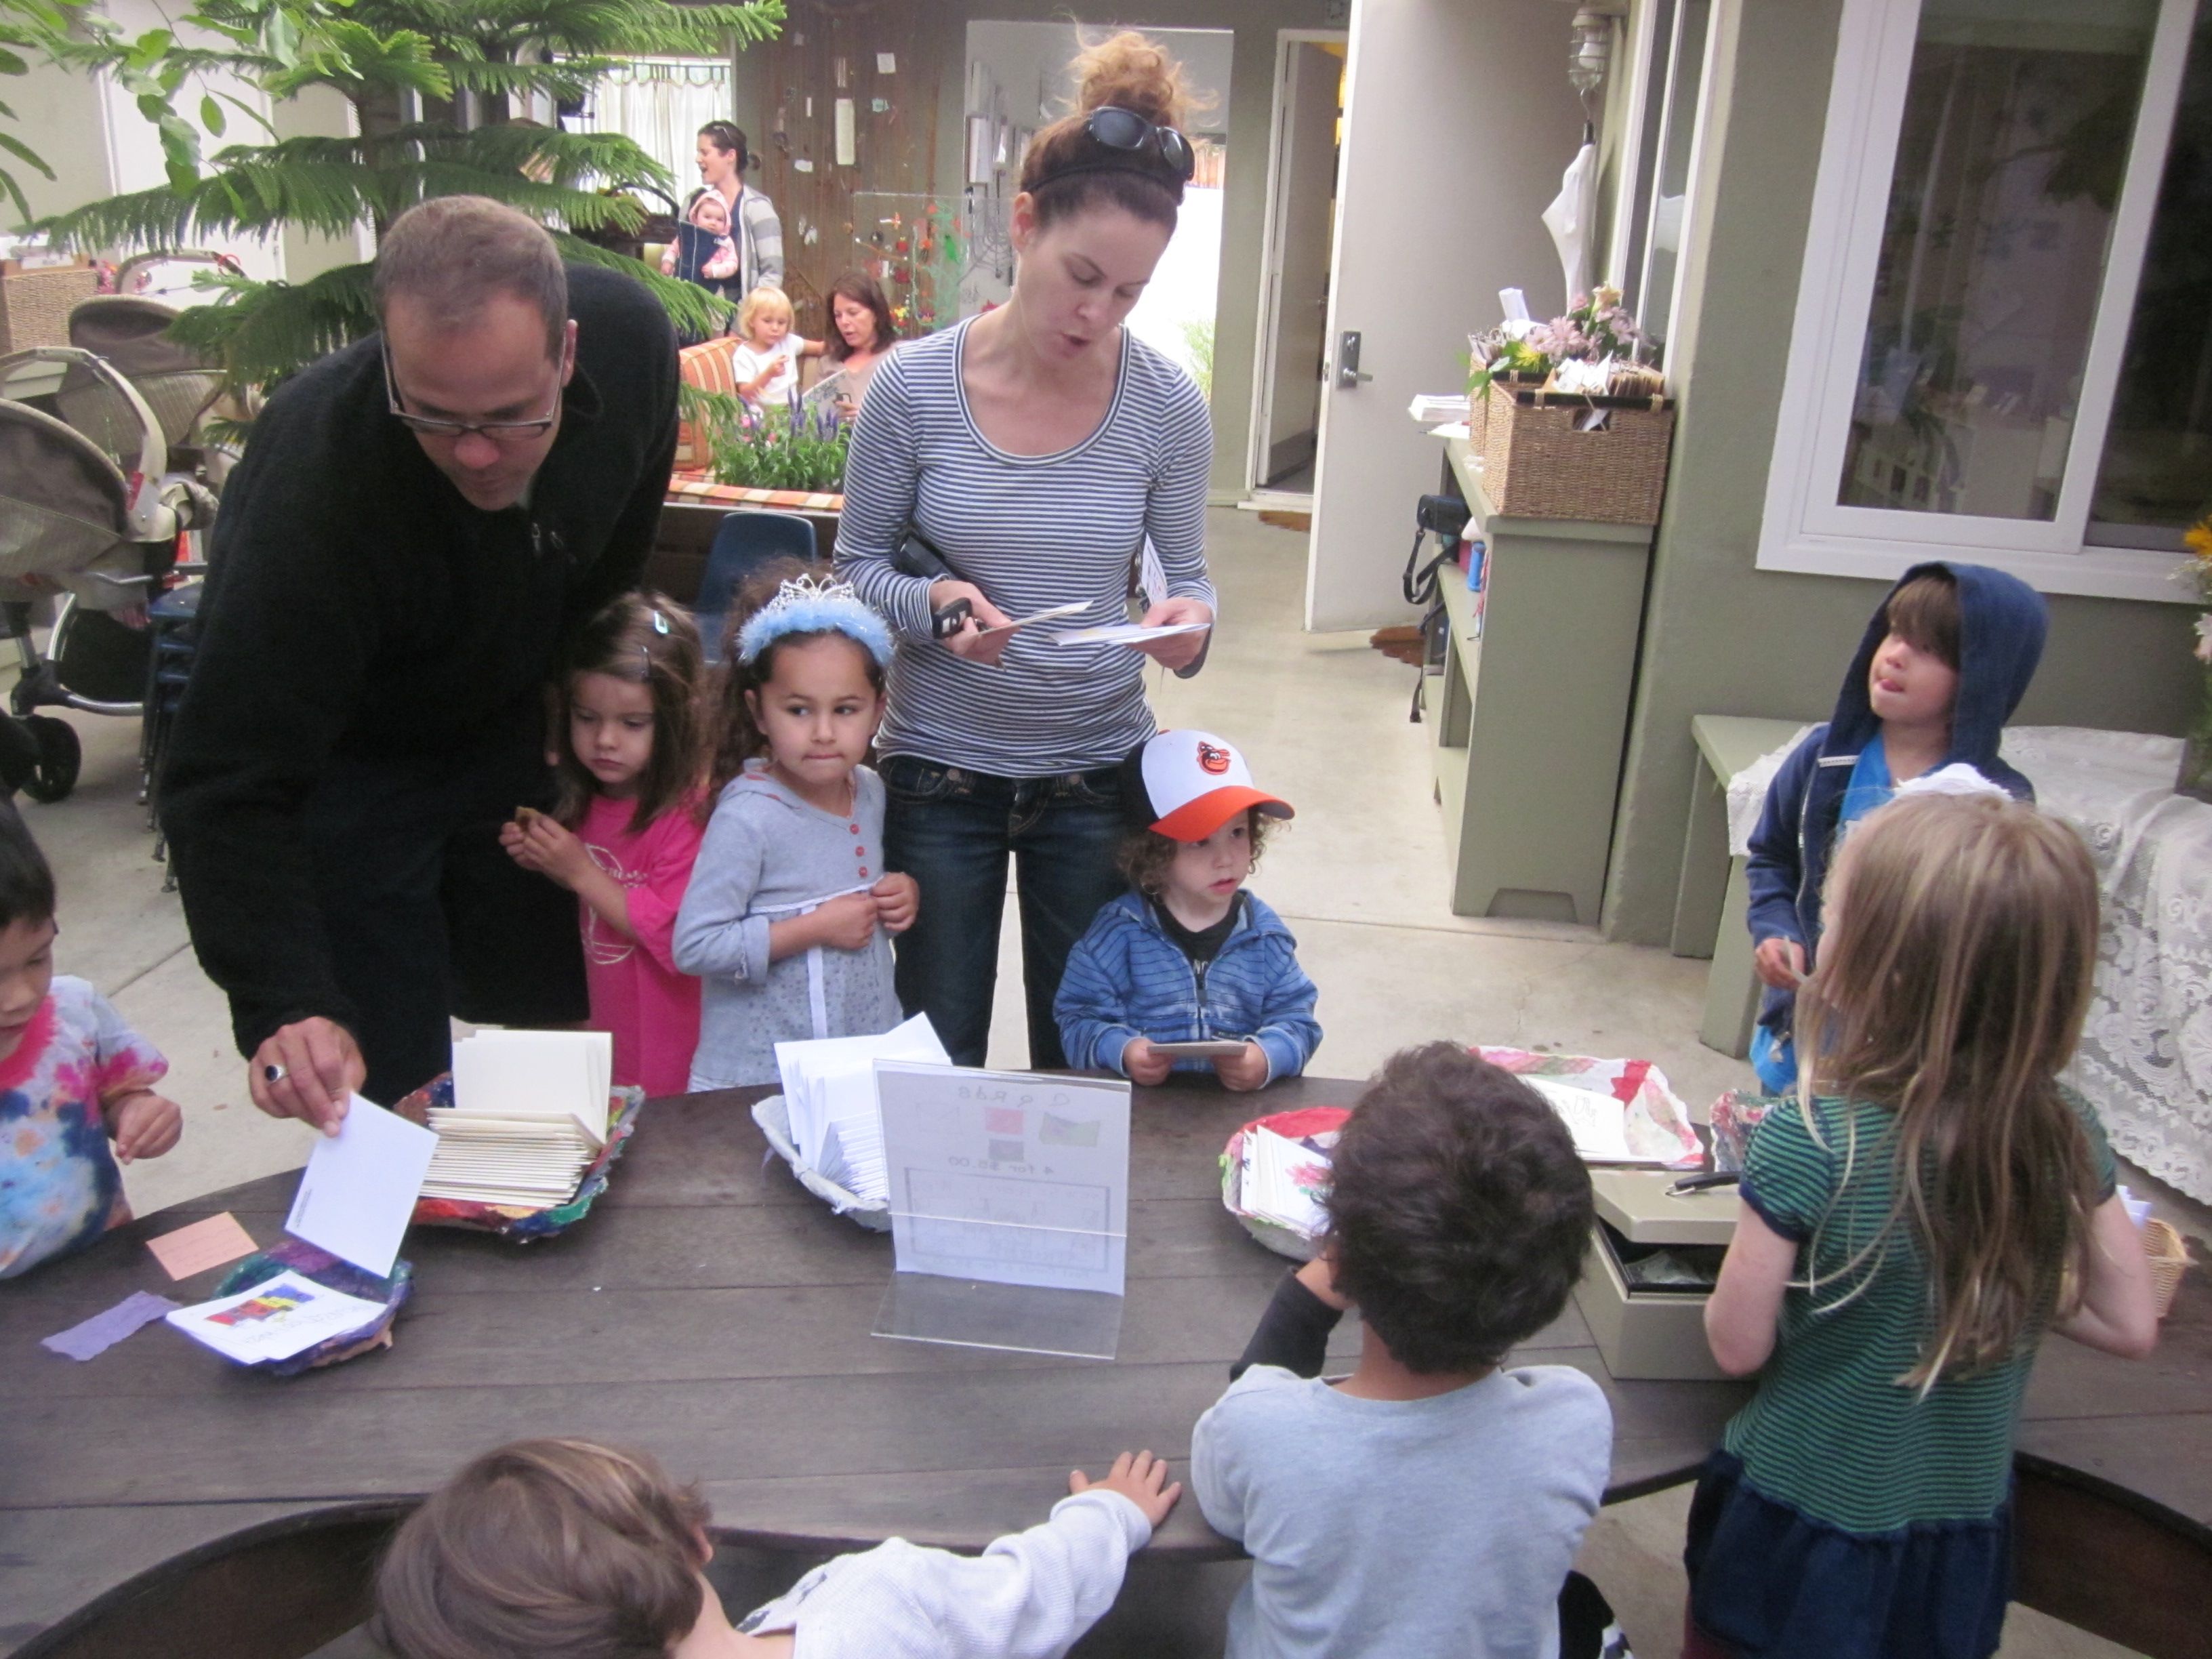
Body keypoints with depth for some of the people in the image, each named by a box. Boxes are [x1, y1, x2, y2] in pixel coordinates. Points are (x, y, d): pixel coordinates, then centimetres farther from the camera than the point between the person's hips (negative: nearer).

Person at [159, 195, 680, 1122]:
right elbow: (232, 788, -34)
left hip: (508, 722, 5)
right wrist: (285, 1007, -45)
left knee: (554, 1012, 14)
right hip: (346, 756, -4)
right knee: (388, 1089, -4)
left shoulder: (630, 336, -23)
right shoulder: (314, 480, -38)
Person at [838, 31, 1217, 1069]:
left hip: (1098, 772, 1)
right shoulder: (913, 385, -11)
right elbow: (858, 562, -2)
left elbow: (1185, 575, 2)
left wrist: (1191, 622, -22)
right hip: (938, 767, -1)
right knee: (935, 1058, 13)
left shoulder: (1168, 408, -8)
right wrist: (933, 605, -22)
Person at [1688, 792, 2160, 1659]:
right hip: (1966, 1539, 4)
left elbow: (1737, 1345, -18)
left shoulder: (1806, 1141, -28)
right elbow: (2129, 1324, -3)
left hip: (1804, 1527, -4)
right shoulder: (2067, 1135, -15)